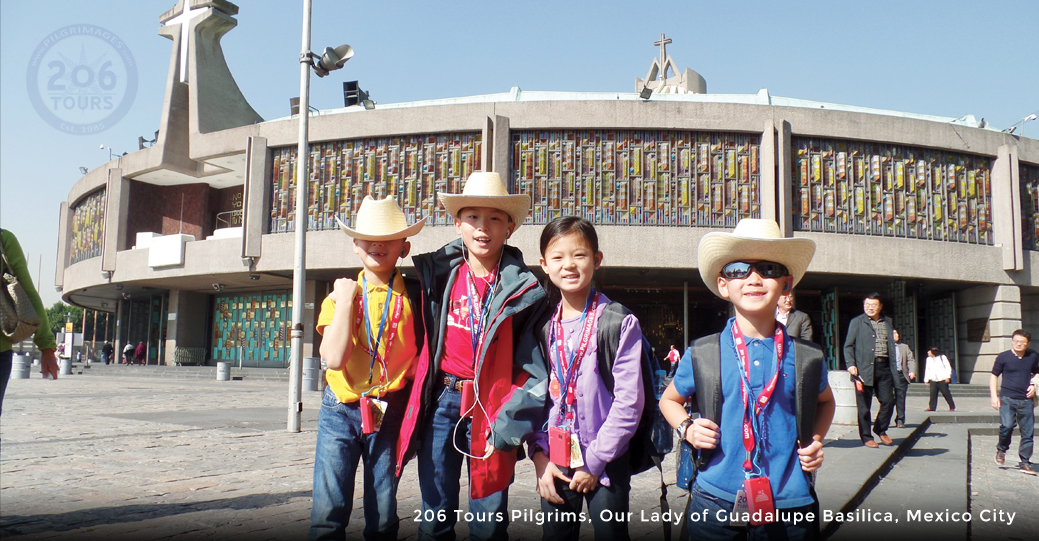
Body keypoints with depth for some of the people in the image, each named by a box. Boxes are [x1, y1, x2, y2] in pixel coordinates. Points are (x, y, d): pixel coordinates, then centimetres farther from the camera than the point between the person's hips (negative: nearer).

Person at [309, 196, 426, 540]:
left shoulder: (411, 296, 1)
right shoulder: (341, 295, 3)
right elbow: (334, 358, -13)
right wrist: (346, 300, -10)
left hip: (389, 412, 0)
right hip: (341, 409, 1)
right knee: (328, 511, -4)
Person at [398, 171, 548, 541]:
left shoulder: (523, 289, -5)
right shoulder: (439, 273, 3)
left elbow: (533, 367, -6)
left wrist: (508, 425, -12)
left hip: (490, 407, -2)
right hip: (441, 400, 2)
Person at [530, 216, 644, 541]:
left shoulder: (621, 323, -9)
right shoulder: (543, 326, 6)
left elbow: (629, 401, -12)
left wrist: (594, 462, -11)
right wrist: (540, 455, -3)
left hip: (605, 463, -3)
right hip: (554, 463, 4)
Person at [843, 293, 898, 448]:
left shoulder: (888, 322, 17)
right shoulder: (857, 322, 5)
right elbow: (848, 345, 2)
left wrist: (895, 338, 8)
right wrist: (850, 364, -10)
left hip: (884, 367, 4)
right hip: (865, 368, -4)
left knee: (888, 401, 2)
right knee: (864, 405, 1)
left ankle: (881, 430, 25)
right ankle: (866, 437, 12)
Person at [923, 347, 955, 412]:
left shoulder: (942, 357, 3)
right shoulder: (929, 359, 17)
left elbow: (948, 367, 0)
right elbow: (927, 369, 19)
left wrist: (948, 377, -9)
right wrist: (926, 379, 14)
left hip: (942, 379, -4)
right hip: (933, 380, 4)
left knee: (946, 393, -2)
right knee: (933, 394, -4)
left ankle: (952, 407, 8)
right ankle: (932, 407, -2)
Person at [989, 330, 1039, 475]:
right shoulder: (1003, 357, 0)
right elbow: (994, 376, 6)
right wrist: (994, 396, -2)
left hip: (1026, 400, 3)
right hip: (1007, 398, -3)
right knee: (1007, 425, -21)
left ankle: (1025, 462, 15)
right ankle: (1001, 450, 8)